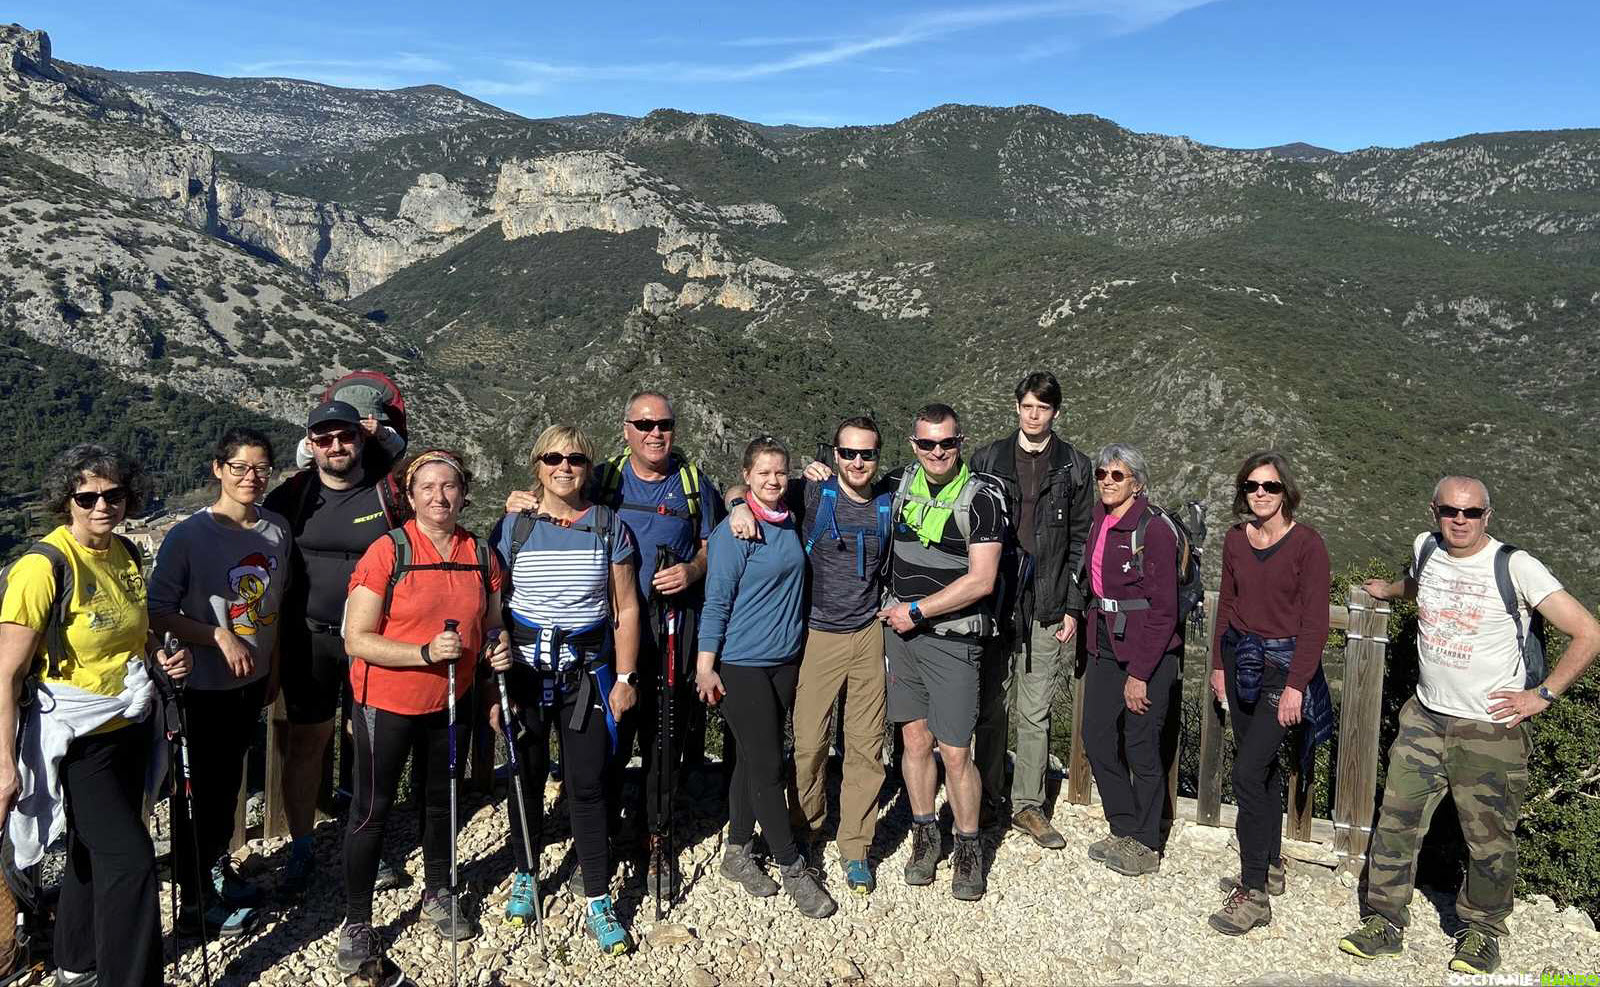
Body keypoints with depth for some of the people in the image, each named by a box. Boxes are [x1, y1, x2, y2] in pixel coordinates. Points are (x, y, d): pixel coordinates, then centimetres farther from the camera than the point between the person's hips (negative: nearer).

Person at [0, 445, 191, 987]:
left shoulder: (126, 553, 2)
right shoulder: (44, 565, -19)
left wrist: (160, 656, -1)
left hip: (130, 728, 7)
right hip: (78, 739, -7)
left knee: (95, 851, 21)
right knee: (130, 858, -6)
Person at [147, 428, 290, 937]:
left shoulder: (277, 529, -2)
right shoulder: (188, 535, -18)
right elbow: (158, 613, -15)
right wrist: (220, 635, -26)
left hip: (253, 682, 5)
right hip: (204, 686, -5)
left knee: (230, 781, 21)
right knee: (202, 790, 7)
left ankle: (218, 868, 43)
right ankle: (196, 902, 25)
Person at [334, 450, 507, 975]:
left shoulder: (481, 555, -1)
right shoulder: (388, 552, -15)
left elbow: (490, 626, 13)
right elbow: (358, 639, -17)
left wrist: (496, 647, -10)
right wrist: (426, 652, -29)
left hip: (451, 701, 5)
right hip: (387, 702, -4)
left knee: (441, 800, 20)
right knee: (372, 809, 5)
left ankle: (438, 894, 40)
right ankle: (357, 922, 20)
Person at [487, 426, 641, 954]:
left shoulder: (609, 527, 0)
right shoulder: (512, 528, 1)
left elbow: (625, 608, 3)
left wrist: (625, 677, -1)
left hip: (587, 671, -1)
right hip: (523, 668, 1)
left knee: (587, 785, 0)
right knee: (526, 776, 12)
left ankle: (598, 901, 10)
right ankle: (524, 874, 35)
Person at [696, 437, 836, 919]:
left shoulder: (790, 525, 7)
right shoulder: (733, 531, -13)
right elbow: (717, 600, -13)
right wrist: (706, 664, -13)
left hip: (785, 661, 7)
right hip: (741, 664, -6)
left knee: (755, 760, 14)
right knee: (767, 765, -2)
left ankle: (738, 852, 27)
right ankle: (792, 868, 8)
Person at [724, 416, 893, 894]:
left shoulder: (887, 506, 6)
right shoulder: (813, 494, -3)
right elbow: (742, 487, 0)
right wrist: (740, 505, -20)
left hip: (869, 635, 2)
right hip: (819, 635, -2)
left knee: (866, 746, 4)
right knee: (809, 741, 2)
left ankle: (855, 847, 17)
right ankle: (805, 829, 26)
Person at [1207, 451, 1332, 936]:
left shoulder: (1307, 544, -11)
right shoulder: (1236, 539, 6)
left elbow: (1314, 622, -12)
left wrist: (1296, 685, -15)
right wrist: (1219, 664, 13)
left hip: (1285, 663, -6)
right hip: (1241, 658, 6)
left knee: (1248, 773, -12)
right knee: (1262, 769, 15)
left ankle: (1253, 894, -3)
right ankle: (1271, 868, 31)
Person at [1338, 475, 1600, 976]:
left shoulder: (1513, 565, -14)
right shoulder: (1426, 547, 3)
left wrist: (1542, 694, -12)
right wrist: (1388, 590, 44)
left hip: (1491, 729, -4)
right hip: (1424, 717, 5)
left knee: (1489, 841, 6)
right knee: (1396, 822, 6)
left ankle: (1482, 933, 28)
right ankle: (1384, 924, 19)